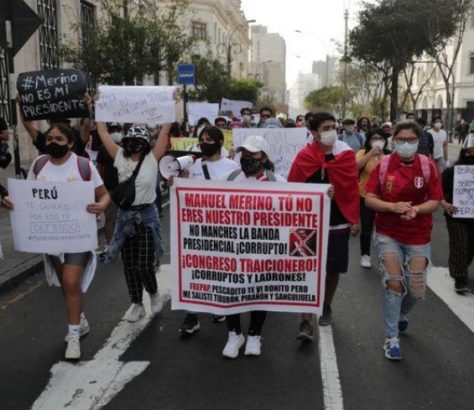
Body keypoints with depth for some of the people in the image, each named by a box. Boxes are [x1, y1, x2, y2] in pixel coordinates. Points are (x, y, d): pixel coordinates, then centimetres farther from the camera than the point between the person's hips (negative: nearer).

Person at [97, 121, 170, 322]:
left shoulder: (152, 158, -5)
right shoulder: (120, 157, 2)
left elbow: (165, 131, -9)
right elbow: (103, 132, 5)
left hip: (147, 216, -3)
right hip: (125, 215, 3)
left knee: (144, 264, -5)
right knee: (129, 265, 10)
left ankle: (154, 293, 26)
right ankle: (137, 304, 26)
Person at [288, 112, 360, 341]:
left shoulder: (346, 154, -1)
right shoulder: (304, 157, -6)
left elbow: (352, 188, 1)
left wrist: (354, 219, 2)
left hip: (338, 222, 2)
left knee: (333, 269, 14)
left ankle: (326, 307, 37)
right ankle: (306, 322, 0)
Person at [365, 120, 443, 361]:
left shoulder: (428, 166, -4)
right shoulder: (383, 165, -6)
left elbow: (435, 201, -3)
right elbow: (369, 199, -7)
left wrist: (416, 209, -23)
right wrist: (393, 206, -23)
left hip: (418, 236, 1)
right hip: (388, 234, -1)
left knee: (417, 289, 6)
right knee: (393, 283, -7)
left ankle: (402, 314, 42)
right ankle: (391, 338, 9)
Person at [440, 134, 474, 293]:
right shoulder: (451, 171, -9)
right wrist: (444, 203, -21)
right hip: (456, 215, -3)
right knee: (459, 247, -3)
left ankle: (461, 271, 40)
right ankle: (460, 279, 10)